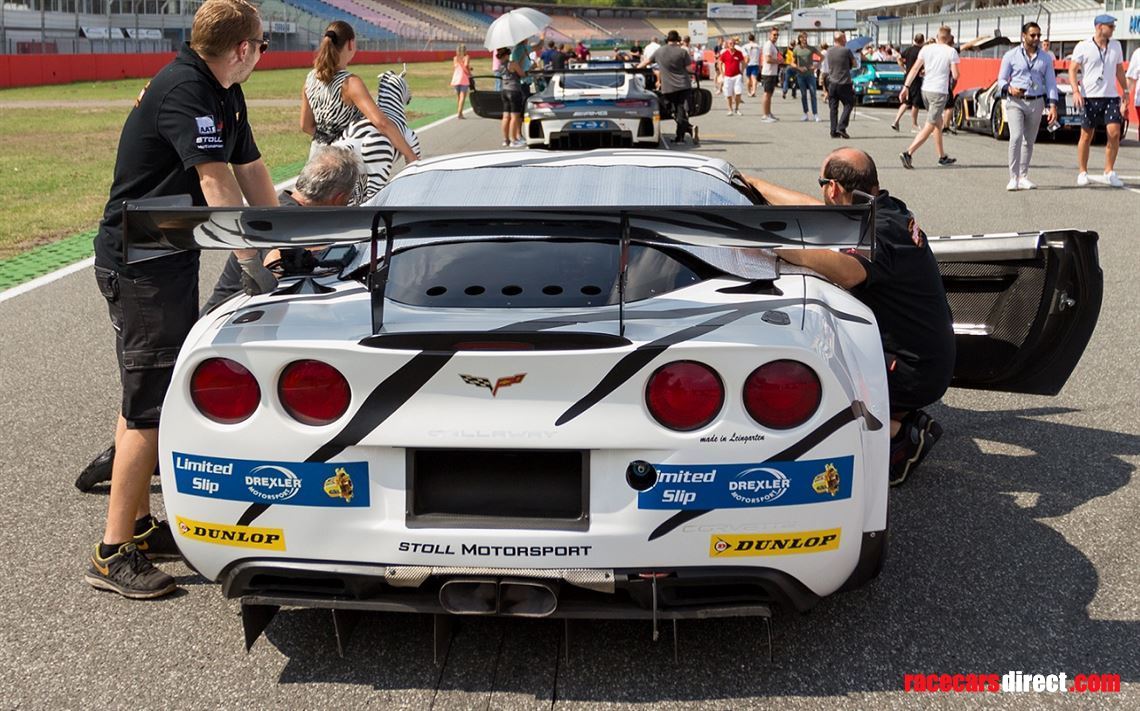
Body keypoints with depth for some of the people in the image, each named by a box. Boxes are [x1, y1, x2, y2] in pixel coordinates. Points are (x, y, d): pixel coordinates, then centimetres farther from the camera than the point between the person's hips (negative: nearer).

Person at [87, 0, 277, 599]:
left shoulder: (223, 94, 10)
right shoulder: (183, 90, -21)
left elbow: (252, 172, 15)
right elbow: (217, 184, -28)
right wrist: (254, 267, -30)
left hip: (168, 261, 10)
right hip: (140, 264, -10)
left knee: (146, 396, 16)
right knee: (148, 407, -8)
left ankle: (138, 523, 28)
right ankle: (113, 554, 0)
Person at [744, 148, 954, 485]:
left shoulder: (879, 233, -24)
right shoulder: (887, 208, 4)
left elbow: (847, 271, -46)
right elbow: (812, 208, 16)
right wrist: (751, 182, 23)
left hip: (915, 372, -9)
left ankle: (899, 435, -4)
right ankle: (907, 419, 16)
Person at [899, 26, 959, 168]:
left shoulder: (926, 49, 5)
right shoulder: (951, 52, -7)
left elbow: (915, 69, 2)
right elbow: (955, 75, -9)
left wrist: (906, 87, 3)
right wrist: (953, 76, 13)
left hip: (925, 89, 6)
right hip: (939, 92, -6)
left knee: (938, 123, 20)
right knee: (929, 126, -5)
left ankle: (942, 156, 26)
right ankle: (908, 153, -20)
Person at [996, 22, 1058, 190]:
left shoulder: (1045, 58, 10)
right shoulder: (1011, 56, 3)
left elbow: (1051, 82, 7)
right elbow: (1001, 79, 4)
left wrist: (1053, 106, -4)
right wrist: (1009, 88, -19)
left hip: (1036, 103, 3)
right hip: (1015, 102, -3)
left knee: (1029, 142, 7)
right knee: (1016, 137, -18)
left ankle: (1023, 177, 15)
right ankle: (1013, 178, -17)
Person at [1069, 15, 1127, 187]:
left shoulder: (1116, 46, 13)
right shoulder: (1083, 47, -2)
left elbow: (1119, 71, 21)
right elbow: (1072, 70, -5)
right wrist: (1076, 91, -18)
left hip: (1111, 96, 3)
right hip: (1090, 97, -3)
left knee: (1114, 133, -9)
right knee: (1086, 136, 2)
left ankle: (1109, 172, 0)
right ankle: (1083, 173, 13)